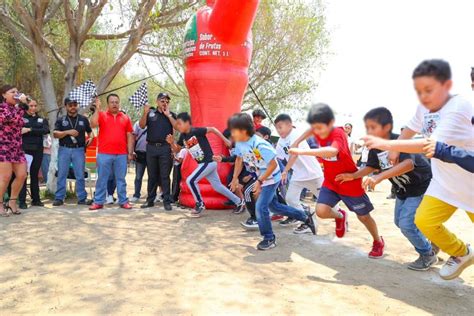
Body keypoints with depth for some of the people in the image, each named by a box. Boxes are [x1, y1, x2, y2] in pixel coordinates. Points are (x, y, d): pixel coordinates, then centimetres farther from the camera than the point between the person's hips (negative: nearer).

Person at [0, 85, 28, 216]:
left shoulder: (15, 108, 18)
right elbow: (13, 118, -23)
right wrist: (22, 104, -17)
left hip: (16, 147, 8)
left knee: (22, 175, 2)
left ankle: (12, 202, 16)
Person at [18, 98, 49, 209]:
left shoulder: (41, 120, 13)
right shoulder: (21, 117, 5)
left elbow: (46, 130, -7)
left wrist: (30, 130, -14)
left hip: (38, 150, 3)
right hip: (24, 149, -3)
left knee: (35, 174, 9)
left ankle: (35, 199, 15)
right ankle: (22, 201, -2)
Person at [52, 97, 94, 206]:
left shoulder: (83, 119, 11)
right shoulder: (61, 120, 7)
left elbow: (90, 131, 17)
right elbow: (55, 134, -1)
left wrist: (91, 137, -5)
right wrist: (68, 132, -16)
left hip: (79, 150, 0)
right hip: (64, 149, 0)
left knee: (80, 175, 1)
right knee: (62, 175, 2)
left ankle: (82, 198, 7)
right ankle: (59, 198, 9)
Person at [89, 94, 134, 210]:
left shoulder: (125, 117, 10)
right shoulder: (101, 115, 5)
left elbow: (129, 136, 9)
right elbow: (93, 124, -14)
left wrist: (130, 153, 4)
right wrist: (97, 109, -14)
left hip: (121, 155, 1)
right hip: (104, 154, -1)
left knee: (121, 179, 8)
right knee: (102, 178, 5)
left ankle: (123, 201, 15)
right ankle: (98, 202, 12)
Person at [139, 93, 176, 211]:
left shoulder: (171, 114, 9)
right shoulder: (150, 112, 9)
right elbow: (142, 126, 0)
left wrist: (168, 115, -8)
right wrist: (145, 113, -14)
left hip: (165, 148, -1)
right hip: (151, 147, 2)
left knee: (165, 175, -3)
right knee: (152, 175, 9)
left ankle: (167, 201, 0)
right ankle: (150, 200, 17)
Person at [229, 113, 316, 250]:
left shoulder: (259, 145, -33)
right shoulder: (239, 143, -10)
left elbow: (273, 164, -29)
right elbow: (239, 160, 8)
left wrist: (259, 181, -28)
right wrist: (235, 178, 4)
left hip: (271, 178, -9)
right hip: (260, 178, 9)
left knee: (261, 208, -15)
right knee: (274, 206, 19)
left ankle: (269, 239, 5)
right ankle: (305, 217, 35)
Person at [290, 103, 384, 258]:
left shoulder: (338, 134, -30)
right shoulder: (320, 132, -8)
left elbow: (332, 151, -53)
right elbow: (312, 130, 19)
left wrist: (303, 151, -54)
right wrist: (298, 141, 5)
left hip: (350, 183, -5)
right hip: (330, 182, 6)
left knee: (363, 216, 11)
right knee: (321, 210, -15)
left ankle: (378, 242, 39)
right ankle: (340, 217, 20)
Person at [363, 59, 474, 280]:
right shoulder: (424, 107, -7)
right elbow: (411, 129, 15)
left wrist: (387, 144, -42)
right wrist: (395, 150, 14)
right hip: (444, 183, 6)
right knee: (424, 220, -2)